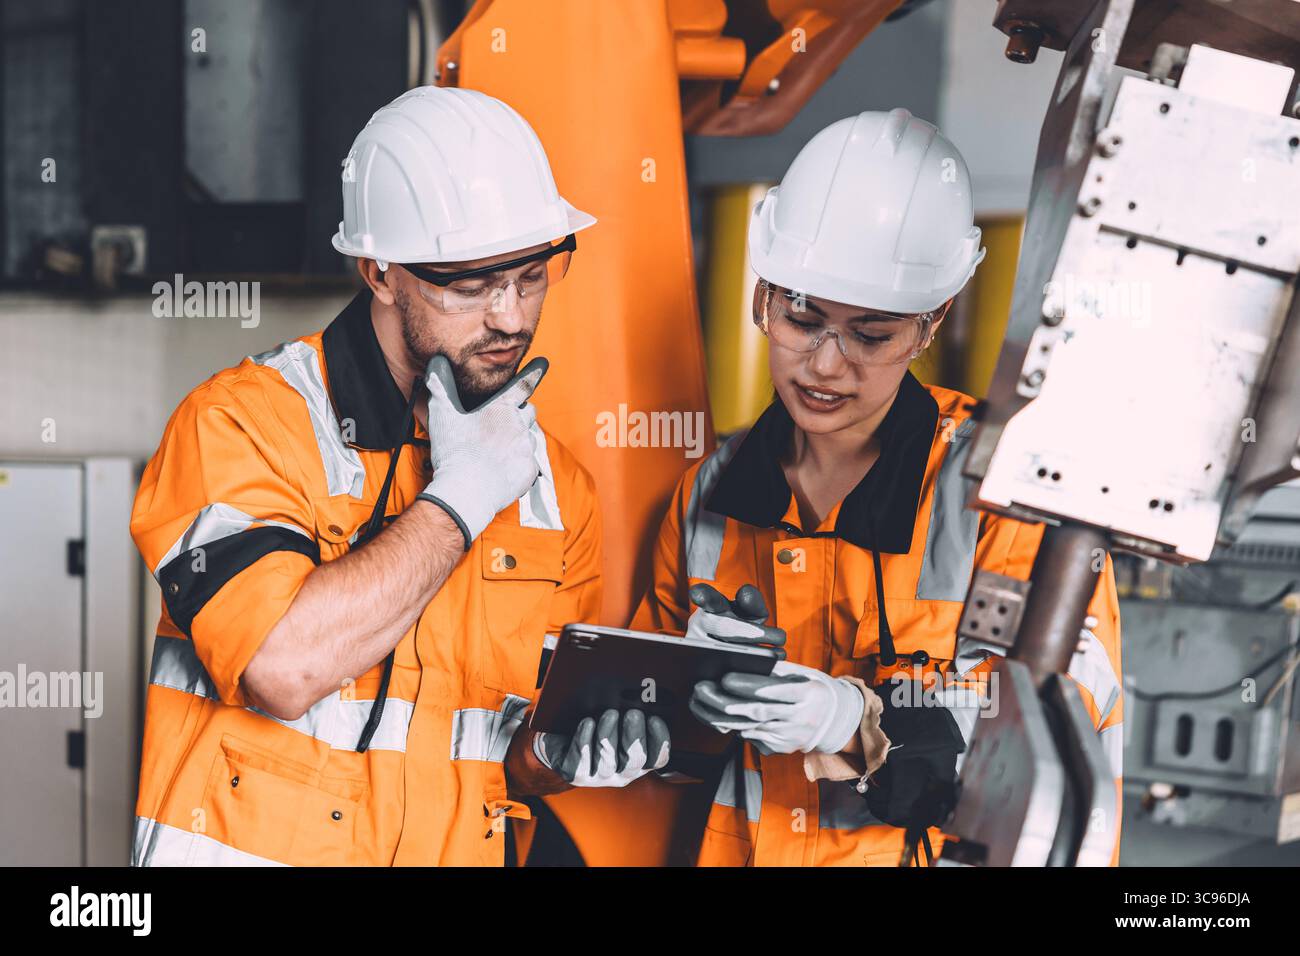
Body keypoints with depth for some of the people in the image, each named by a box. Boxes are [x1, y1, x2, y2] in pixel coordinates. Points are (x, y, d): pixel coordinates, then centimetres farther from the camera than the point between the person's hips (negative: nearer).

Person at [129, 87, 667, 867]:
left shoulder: (558, 486, 8)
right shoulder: (242, 422, -6)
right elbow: (283, 668, -20)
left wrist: (553, 750, -5)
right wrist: (462, 493, -12)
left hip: (458, 846, 4)